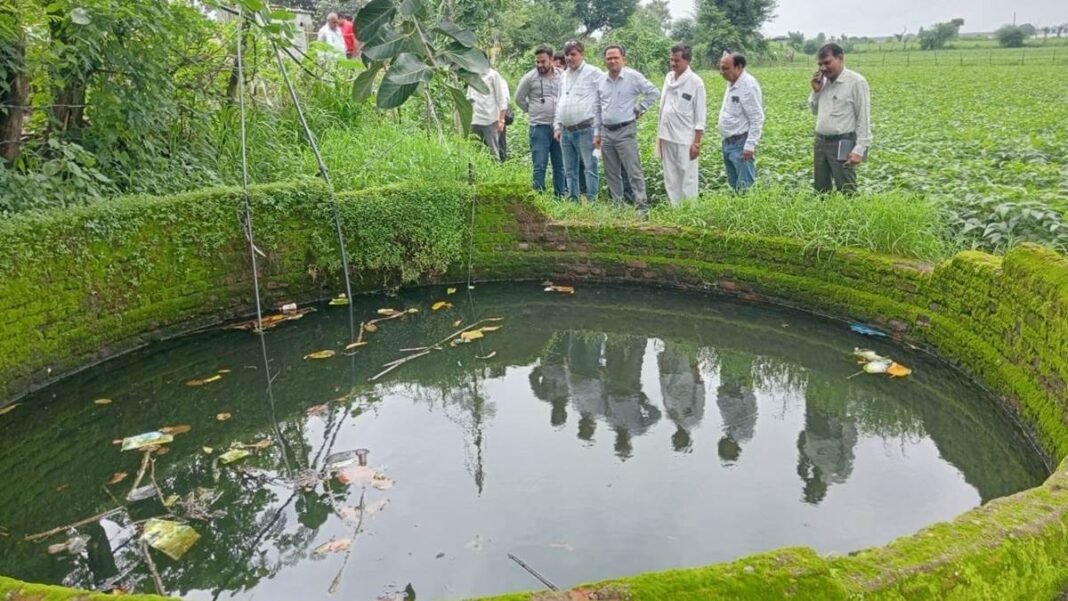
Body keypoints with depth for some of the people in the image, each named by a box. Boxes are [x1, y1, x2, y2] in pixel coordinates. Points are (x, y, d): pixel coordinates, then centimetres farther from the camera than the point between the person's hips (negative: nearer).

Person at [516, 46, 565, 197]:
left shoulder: (563, 75, 4)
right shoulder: (530, 77, -3)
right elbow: (519, 99, 7)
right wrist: (532, 111, 7)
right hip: (539, 127, -3)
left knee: (560, 165, 9)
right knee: (540, 165, -3)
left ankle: (560, 196, 18)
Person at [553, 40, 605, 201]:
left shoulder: (594, 73, -4)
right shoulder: (564, 76, 17)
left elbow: (600, 103, -8)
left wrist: (598, 130, -12)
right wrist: (557, 126, 15)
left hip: (585, 130, -7)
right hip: (566, 131, 7)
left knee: (590, 168, -5)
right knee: (570, 170, 12)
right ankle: (573, 201, 20)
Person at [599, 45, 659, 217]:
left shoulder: (633, 76, -6)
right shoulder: (602, 81, 11)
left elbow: (654, 92, -5)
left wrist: (639, 109, -5)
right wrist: (597, 133, 16)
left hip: (625, 131, -6)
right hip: (606, 132, 6)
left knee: (633, 172, -8)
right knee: (612, 173, 10)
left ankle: (642, 207, -6)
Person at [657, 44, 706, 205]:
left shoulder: (695, 82, -8)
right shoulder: (669, 77, 7)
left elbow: (700, 116, -8)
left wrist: (696, 142, -12)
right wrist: (659, 135, 11)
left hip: (685, 139, -6)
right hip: (667, 137, 6)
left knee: (687, 179, -1)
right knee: (671, 179, 12)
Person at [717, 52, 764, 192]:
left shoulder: (749, 85, -17)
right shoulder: (731, 83, 11)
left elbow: (757, 119, -19)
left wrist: (750, 145, -23)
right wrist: (727, 141, 18)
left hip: (741, 144, -9)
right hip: (728, 143, 9)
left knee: (745, 188, -8)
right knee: (733, 185, 16)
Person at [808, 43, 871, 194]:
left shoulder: (856, 82, -10)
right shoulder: (824, 82, 9)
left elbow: (864, 118, -11)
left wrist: (860, 149, -17)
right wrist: (816, 91, 3)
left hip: (842, 145, -7)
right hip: (821, 142, 7)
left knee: (846, 194, -5)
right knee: (820, 192, 12)